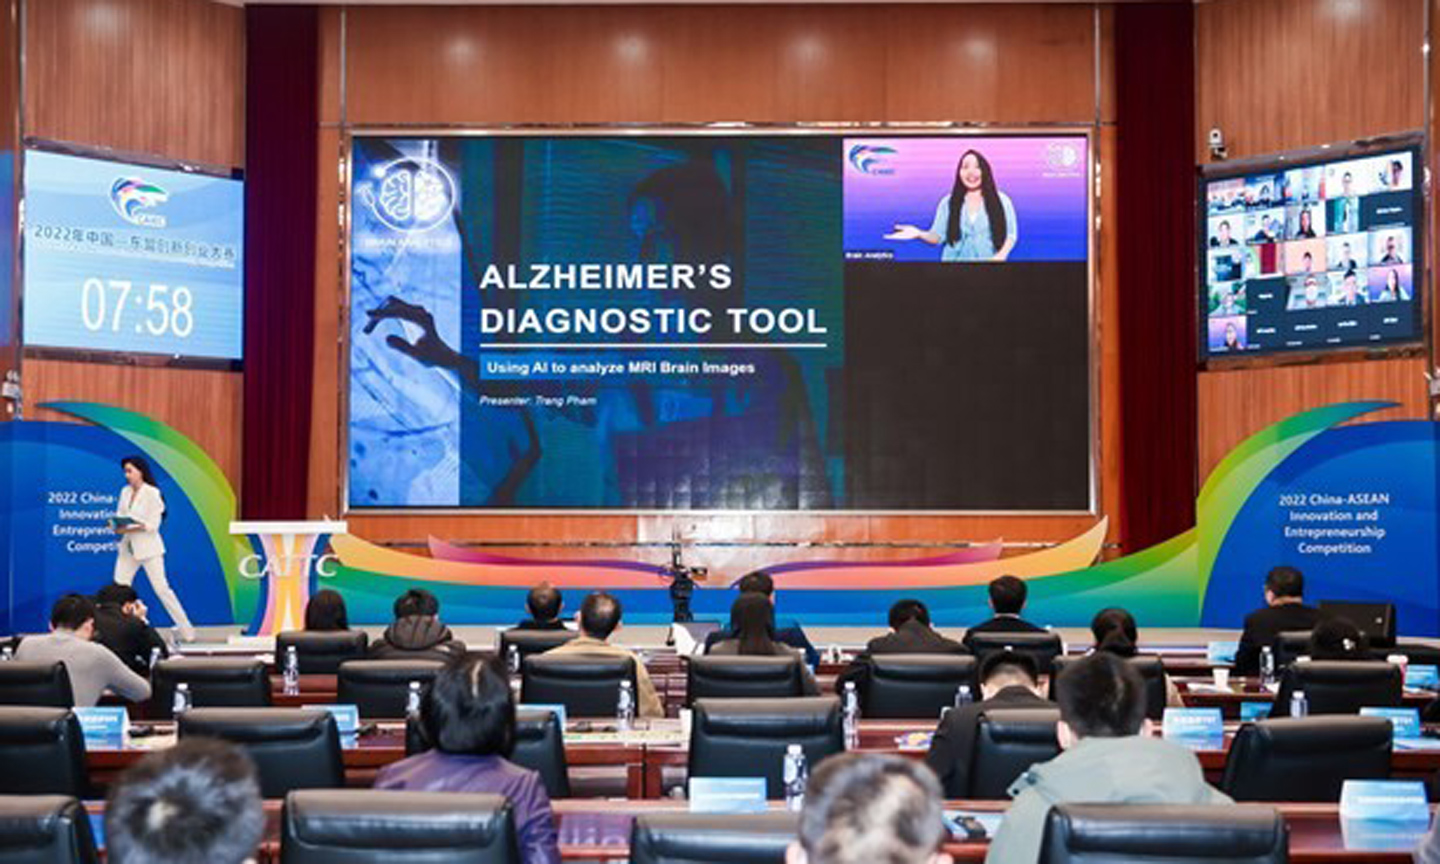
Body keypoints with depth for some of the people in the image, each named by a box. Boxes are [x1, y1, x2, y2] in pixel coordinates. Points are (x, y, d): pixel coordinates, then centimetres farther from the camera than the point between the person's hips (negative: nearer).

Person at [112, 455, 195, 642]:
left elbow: (153, 525, -15)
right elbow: (120, 515, 12)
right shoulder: (125, 492, 9)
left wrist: (129, 529, -23)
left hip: (148, 547, -7)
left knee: (162, 588, -7)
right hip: (128, 547, 7)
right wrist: (117, 526, -10)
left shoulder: (152, 493, -10)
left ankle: (187, 632, 0)